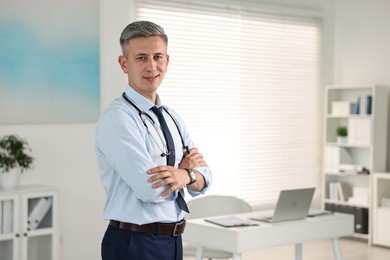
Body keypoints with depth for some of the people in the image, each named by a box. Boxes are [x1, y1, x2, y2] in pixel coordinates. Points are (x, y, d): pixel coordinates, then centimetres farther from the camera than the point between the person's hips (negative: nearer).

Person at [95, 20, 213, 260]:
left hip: (173, 240, 7)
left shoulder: (173, 118, 9)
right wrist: (187, 171, -6)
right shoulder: (117, 118, -16)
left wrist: (183, 176, -19)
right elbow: (150, 188, -24)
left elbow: (204, 179, 2)